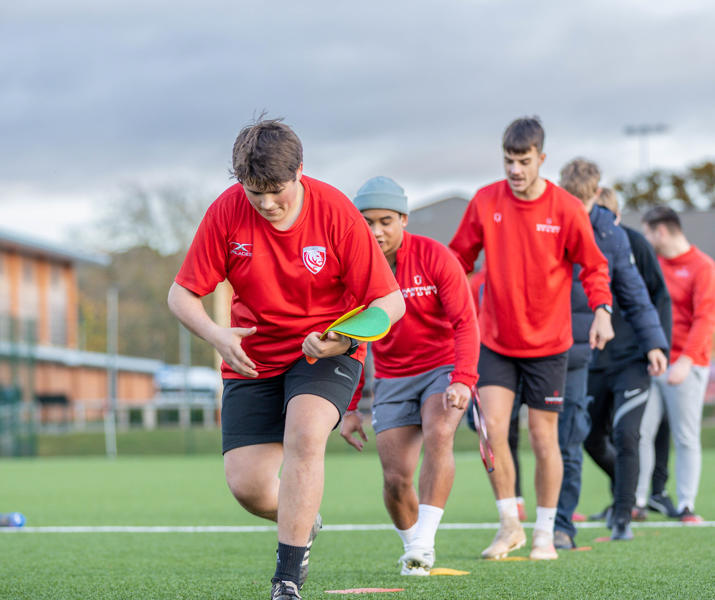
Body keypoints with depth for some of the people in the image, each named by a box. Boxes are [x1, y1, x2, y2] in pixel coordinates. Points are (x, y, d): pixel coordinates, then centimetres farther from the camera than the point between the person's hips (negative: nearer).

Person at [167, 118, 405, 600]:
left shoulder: (334, 211, -17)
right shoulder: (227, 212, -12)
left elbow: (391, 300, -14)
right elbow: (182, 294, -6)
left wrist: (344, 338, -32)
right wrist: (216, 334, -25)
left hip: (327, 350, -2)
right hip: (253, 357, 3)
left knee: (304, 435, -31)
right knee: (247, 487, -7)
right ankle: (303, 522, 29)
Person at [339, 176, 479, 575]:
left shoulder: (435, 257, -12)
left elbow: (465, 323, -14)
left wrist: (463, 381, -28)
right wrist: (349, 408, 5)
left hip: (443, 369, -2)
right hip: (392, 381, 2)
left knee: (438, 435, -30)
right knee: (396, 478, -8)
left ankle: (424, 542, -27)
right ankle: (413, 550, 18)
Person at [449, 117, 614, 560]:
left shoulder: (566, 209, -9)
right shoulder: (485, 202, -3)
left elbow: (594, 266, -1)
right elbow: (460, 258, 8)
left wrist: (602, 310, -18)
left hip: (547, 344, -2)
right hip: (496, 341, 2)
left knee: (544, 439, 2)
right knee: (492, 429, -10)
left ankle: (545, 534, 17)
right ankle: (510, 524, 8)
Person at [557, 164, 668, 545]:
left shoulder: (611, 234, -2)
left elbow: (635, 295, 4)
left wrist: (654, 343, -3)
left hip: (628, 352, 0)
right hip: (578, 355, 0)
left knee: (625, 435, -5)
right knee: (580, 440, 0)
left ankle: (623, 518, 8)